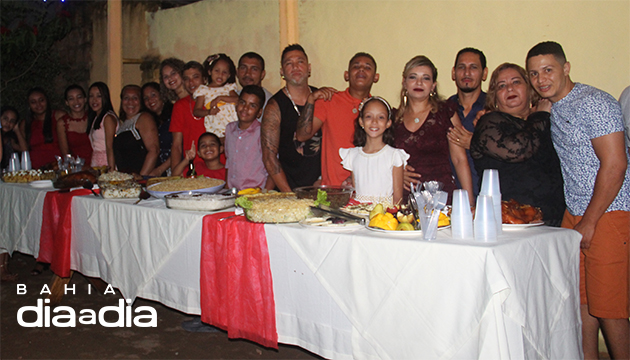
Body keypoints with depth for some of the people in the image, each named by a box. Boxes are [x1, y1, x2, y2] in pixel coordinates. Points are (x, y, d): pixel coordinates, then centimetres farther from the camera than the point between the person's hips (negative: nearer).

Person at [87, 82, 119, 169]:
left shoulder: (108, 118, -7)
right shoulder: (94, 118, 18)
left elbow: (110, 147, -14)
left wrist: (111, 170, -18)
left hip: (106, 165, -6)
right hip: (95, 165, 6)